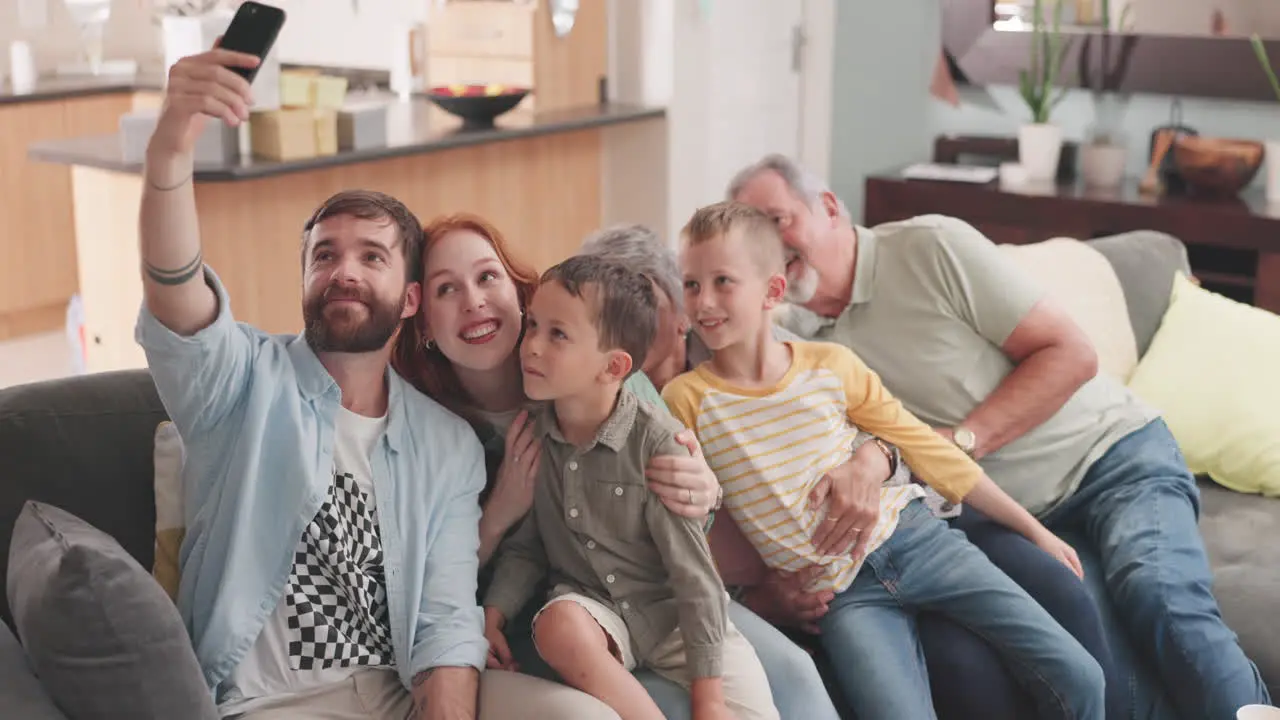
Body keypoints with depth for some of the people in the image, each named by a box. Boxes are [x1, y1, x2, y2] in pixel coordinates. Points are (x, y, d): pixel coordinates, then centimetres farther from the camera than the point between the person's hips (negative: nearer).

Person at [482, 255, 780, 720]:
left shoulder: (655, 440, -17)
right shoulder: (531, 433, -5)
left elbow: (692, 571, -15)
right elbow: (525, 546, 7)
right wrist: (492, 615, -11)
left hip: (674, 612, -2)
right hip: (593, 606, 3)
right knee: (558, 623, -33)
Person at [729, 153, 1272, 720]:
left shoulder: (930, 247, -10)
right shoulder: (807, 348, 4)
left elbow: (1071, 353, -10)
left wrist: (959, 441, -18)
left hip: (1113, 457, -4)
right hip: (1016, 516, 4)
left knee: (1158, 594, -29)